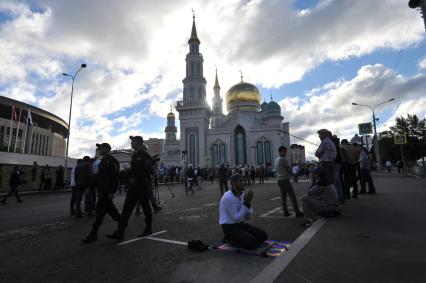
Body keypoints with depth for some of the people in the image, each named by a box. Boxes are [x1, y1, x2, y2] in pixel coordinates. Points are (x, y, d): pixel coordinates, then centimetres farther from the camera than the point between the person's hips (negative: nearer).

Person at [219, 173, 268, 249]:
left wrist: (248, 202, -16)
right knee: (253, 243, -25)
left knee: (263, 236, -2)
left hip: (240, 225, 8)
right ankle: (231, 240, 2)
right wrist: (245, 202, -26)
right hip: (230, 228, -8)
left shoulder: (242, 195, 3)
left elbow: (247, 217, 2)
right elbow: (236, 219, -22)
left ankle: (236, 239, 11)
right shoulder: (228, 198, -26)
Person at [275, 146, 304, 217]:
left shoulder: (276, 159, 14)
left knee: (283, 196, 9)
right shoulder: (283, 159, -11)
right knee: (292, 196, -4)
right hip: (285, 179, -8)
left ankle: (285, 212, 11)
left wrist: (287, 172, 9)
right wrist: (289, 172, 14)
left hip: (279, 179, 8)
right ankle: (297, 212, -3)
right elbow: (289, 169, -6)